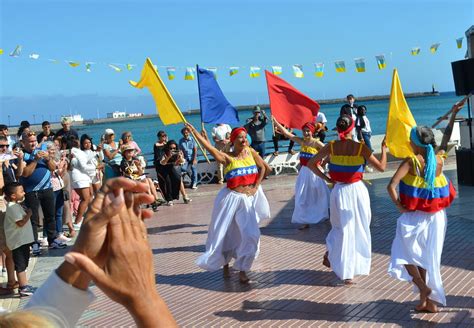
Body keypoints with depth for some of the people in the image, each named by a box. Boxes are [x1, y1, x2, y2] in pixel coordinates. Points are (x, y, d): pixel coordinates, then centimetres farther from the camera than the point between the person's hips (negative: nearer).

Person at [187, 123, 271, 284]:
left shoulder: (251, 152, 1)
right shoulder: (228, 158, -10)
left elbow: (264, 168, 8)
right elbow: (209, 147, -21)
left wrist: (256, 186, 0)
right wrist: (194, 131, -27)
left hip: (249, 199, 3)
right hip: (231, 198, -3)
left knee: (251, 235, -5)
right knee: (226, 233, 7)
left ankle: (242, 270, 7)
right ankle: (225, 264, 30)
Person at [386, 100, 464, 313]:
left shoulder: (411, 162, -18)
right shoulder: (439, 159, -5)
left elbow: (391, 187, -28)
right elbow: (447, 136, 15)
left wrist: (399, 206, -13)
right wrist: (454, 114, 25)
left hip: (414, 217, -5)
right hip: (435, 216, 5)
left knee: (404, 252, 14)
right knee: (428, 256, 15)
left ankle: (423, 288, -2)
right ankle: (430, 300, 20)